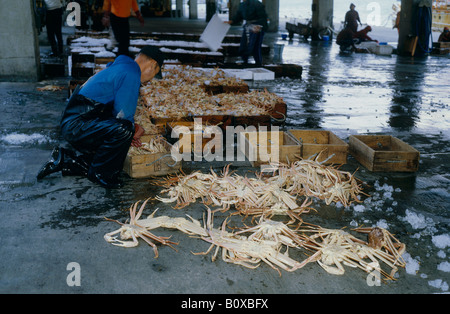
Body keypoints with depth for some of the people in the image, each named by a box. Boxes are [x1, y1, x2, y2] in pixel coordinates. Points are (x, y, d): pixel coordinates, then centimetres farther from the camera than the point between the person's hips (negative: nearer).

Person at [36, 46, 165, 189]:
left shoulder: (117, 68, 20)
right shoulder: (130, 74, -14)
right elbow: (122, 114, -18)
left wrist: (131, 129, 14)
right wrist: (133, 129, 3)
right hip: (77, 125, -11)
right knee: (124, 130, -30)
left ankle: (63, 159, 16)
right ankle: (100, 174, -11)